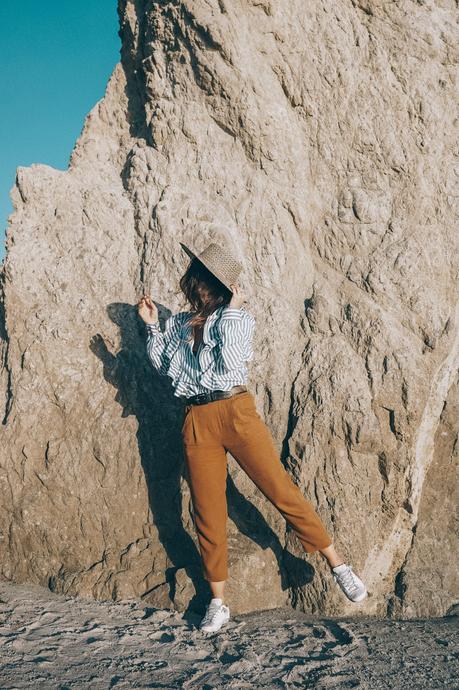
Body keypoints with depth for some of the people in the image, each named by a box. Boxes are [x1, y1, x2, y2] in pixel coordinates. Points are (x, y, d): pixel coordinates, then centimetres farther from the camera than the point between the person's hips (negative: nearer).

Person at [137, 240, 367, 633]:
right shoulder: (178, 323, 14)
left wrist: (230, 311, -10)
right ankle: (218, 603, 17)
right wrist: (151, 324, 15)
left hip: (236, 412, -4)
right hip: (196, 422, 4)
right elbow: (163, 364, 23)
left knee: (281, 490, -6)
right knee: (208, 514, 5)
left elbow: (228, 363, -15)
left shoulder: (238, 317, 0)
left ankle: (339, 566, 8)